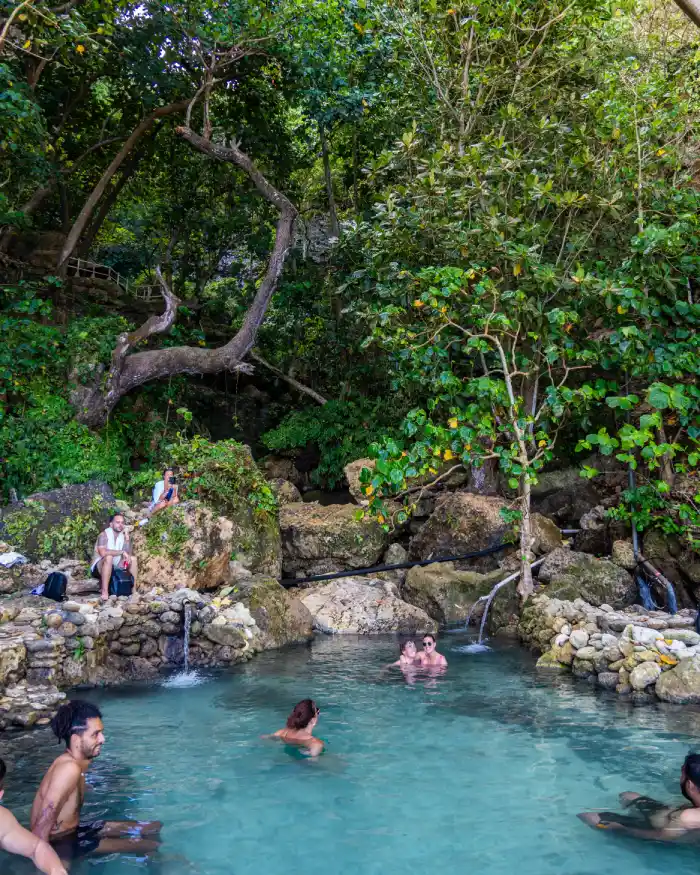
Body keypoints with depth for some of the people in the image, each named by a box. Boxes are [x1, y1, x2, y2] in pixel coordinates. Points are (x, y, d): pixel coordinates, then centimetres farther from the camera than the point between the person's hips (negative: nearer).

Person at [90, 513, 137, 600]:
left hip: (114, 568, 7)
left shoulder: (123, 536, 3)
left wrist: (127, 539, -18)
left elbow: (128, 554, -6)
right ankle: (104, 591, -38)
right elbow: (103, 553, -34)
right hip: (98, 568, -7)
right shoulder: (104, 535, -16)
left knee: (133, 559, -4)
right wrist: (121, 552, -28)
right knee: (109, 557, -35)